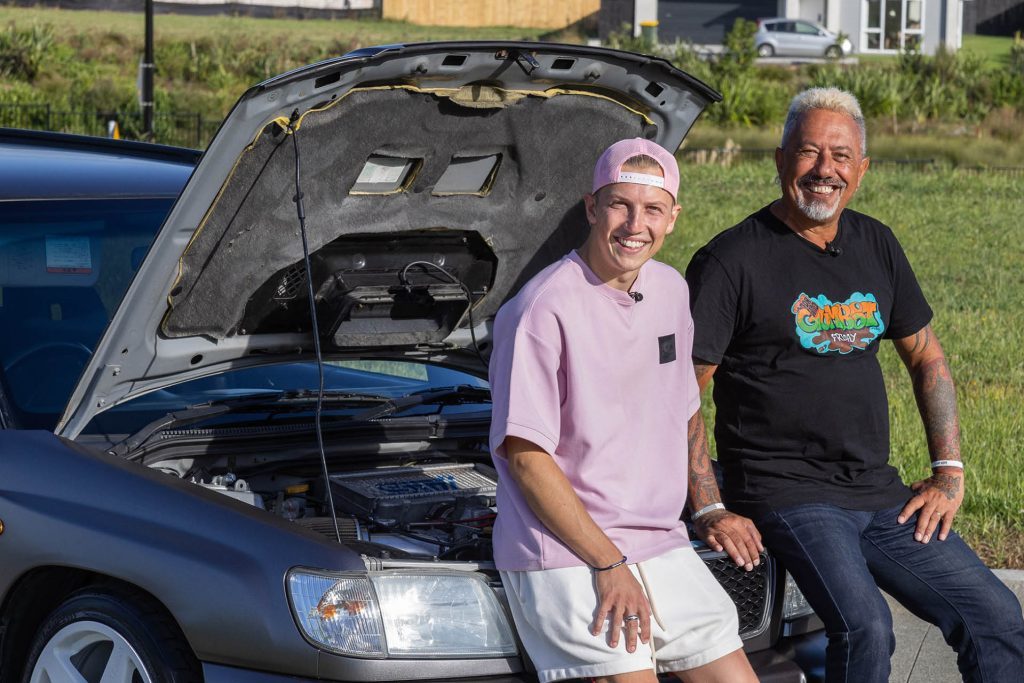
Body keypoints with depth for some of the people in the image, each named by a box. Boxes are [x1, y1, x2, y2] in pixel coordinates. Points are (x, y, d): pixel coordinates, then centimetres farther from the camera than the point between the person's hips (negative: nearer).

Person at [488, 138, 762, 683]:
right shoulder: (544, 310, -14)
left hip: (662, 550, 8)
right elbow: (526, 455, -16)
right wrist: (608, 565, -18)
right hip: (565, 558, -7)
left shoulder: (670, 290, 11)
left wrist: (709, 510, 14)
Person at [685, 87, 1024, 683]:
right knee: (866, 629, -28)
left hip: (880, 494, 6)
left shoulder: (876, 246, 12)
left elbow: (927, 358, 22)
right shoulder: (733, 260, -7)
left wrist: (950, 472, 11)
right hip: (787, 493, -6)